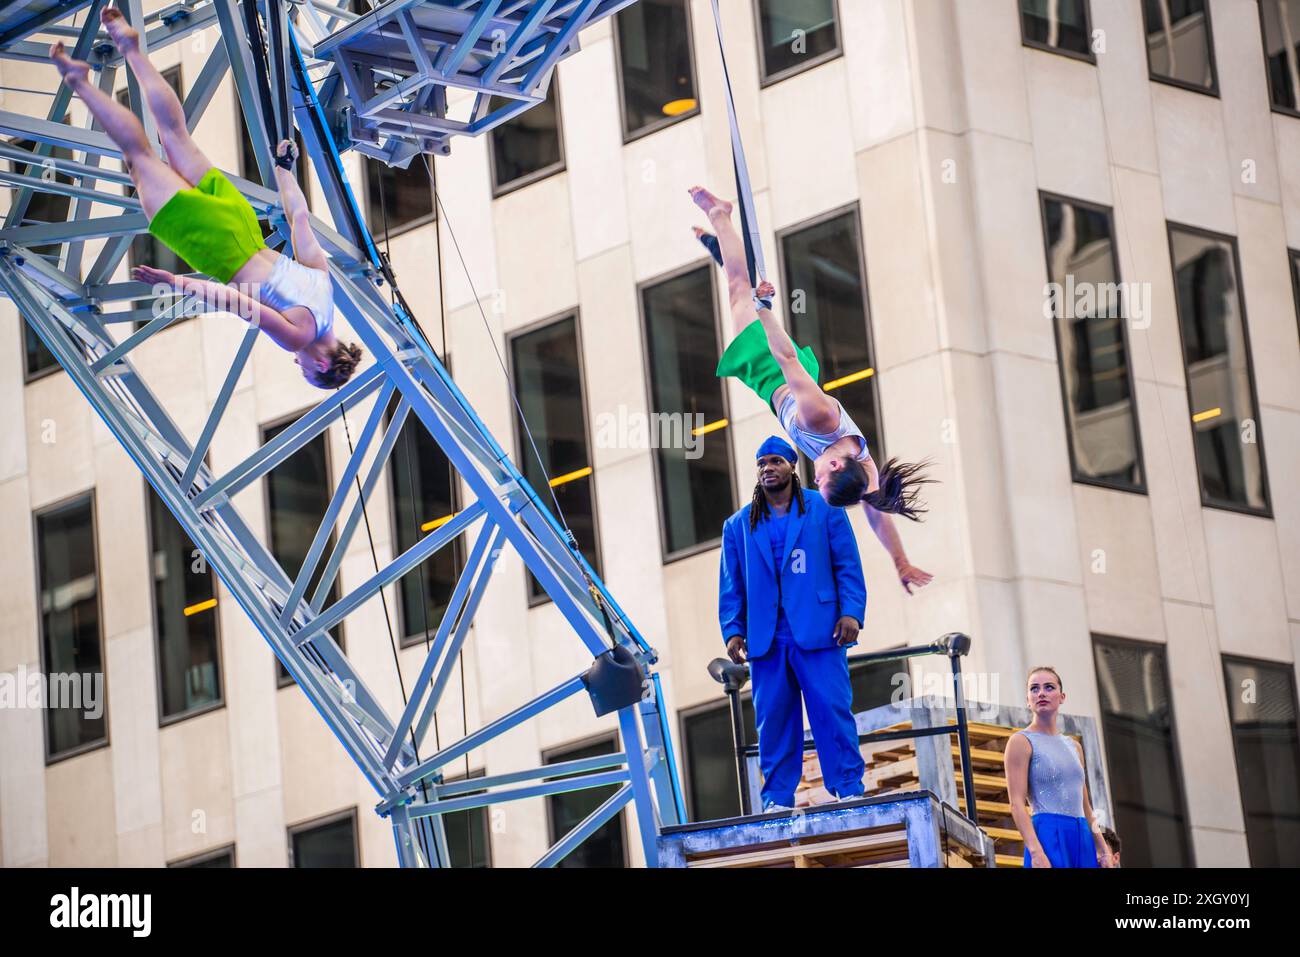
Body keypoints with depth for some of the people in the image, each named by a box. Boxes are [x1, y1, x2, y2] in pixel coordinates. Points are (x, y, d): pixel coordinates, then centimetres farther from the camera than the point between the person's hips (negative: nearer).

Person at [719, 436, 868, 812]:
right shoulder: (738, 526, 16)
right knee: (773, 717, 0)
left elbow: (848, 566, 5)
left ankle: (849, 790, -3)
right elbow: (730, 584, 15)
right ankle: (778, 799, 4)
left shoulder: (825, 510, 10)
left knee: (833, 709, -7)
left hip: (818, 632, -2)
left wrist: (851, 612, -7)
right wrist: (732, 630, 3)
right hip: (765, 637, 2)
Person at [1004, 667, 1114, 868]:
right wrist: (1036, 852, -22)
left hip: (1082, 837, 7)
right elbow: (1017, 804, -10)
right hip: (1048, 836, -7)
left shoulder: (1074, 746, 20)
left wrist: (1103, 850, 15)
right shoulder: (1021, 742, 0)